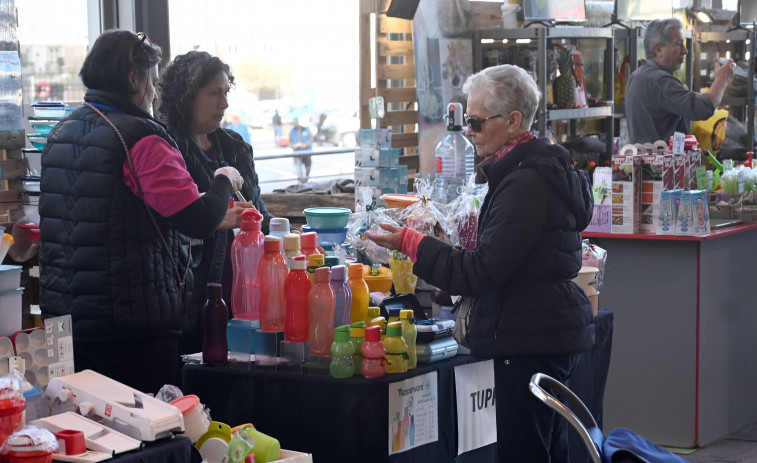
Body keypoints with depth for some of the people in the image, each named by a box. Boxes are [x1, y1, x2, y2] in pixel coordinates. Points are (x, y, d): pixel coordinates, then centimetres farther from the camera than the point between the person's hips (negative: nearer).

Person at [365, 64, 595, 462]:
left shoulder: (525, 184, -19)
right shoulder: (542, 168, 15)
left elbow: (483, 272, -21)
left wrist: (411, 243, -15)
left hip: (531, 340, -11)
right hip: (553, 333, 11)